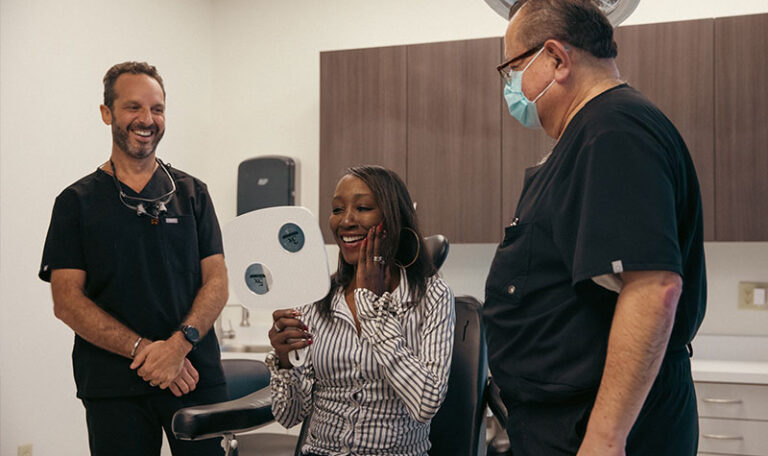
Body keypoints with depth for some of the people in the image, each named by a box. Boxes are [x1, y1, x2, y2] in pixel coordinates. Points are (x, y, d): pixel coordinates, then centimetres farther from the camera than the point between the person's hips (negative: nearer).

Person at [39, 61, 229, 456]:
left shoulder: (192, 194, 9)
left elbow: (217, 283, 3)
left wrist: (179, 344, -15)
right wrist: (143, 349, -15)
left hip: (195, 375, 2)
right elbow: (67, 302, -3)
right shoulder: (77, 202, 4)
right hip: (113, 388, -1)